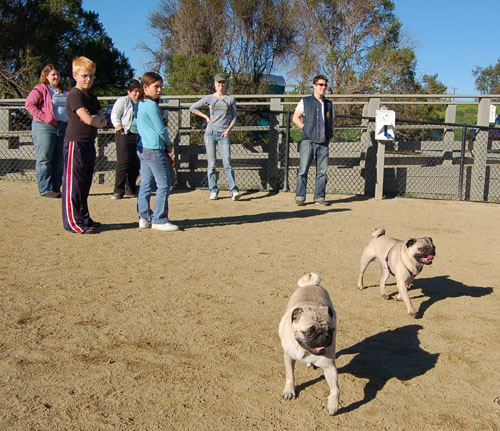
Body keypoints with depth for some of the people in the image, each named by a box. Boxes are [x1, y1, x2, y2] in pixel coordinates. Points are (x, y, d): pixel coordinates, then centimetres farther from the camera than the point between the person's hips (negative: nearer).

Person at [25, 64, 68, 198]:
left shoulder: (64, 92, 23)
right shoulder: (40, 89, 3)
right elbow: (29, 103, -7)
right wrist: (43, 117, -15)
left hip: (63, 127, 6)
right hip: (44, 127, -6)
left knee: (59, 161, 5)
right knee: (44, 159, -7)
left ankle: (56, 188, 11)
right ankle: (45, 189, -6)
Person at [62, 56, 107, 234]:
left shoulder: (92, 97, 17)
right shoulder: (74, 95, -10)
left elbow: (103, 120, 8)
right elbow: (88, 119, -21)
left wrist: (95, 118, -12)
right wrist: (99, 120, -2)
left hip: (89, 143, 9)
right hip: (76, 142, -9)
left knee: (85, 183, 13)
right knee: (73, 183, -6)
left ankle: (84, 218, 22)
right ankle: (73, 222, -3)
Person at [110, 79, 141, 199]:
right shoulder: (122, 101, 4)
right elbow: (114, 116, -3)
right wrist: (121, 131, -13)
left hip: (140, 137, 5)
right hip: (126, 135, -5)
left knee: (135, 164, 7)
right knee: (123, 163, -9)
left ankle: (131, 189, 18)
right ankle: (118, 190, -7)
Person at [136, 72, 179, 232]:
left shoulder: (140, 104, 14)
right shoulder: (151, 105, -14)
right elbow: (161, 129, -13)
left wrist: (164, 144, 12)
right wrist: (169, 144, 5)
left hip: (142, 148, 10)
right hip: (155, 149, -10)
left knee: (146, 183, 11)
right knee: (164, 184, -5)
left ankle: (144, 217, 15)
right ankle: (159, 220, -3)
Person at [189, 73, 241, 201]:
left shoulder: (230, 99, 9)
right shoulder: (209, 98, 8)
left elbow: (234, 117, 12)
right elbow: (193, 108, 15)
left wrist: (228, 129, -3)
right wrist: (206, 117, 7)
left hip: (224, 134, -1)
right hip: (210, 133, 1)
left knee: (227, 164, -9)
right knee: (211, 164, 1)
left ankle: (234, 190, -12)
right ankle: (213, 191, 7)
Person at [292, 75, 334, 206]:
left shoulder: (329, 104, 17)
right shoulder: (305, 101, 7)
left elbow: (331, 121, 26)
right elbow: (295, 118, 10)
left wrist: (330, 132, 8)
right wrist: (305, 128, -2)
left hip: (323, 143, 3)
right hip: (308, 141, -3)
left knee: (322, 171, 2)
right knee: (303, 169, -6)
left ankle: (319, 196, 9)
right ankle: (300, 196, 0)